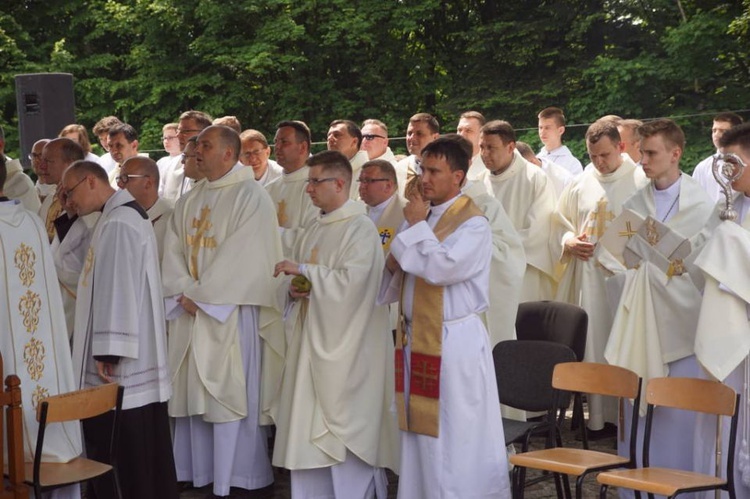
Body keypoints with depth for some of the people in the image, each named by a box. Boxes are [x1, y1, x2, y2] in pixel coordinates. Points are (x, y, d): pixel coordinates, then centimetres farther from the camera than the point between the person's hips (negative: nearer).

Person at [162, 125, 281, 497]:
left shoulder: (251, 197, -7)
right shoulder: (188, 202, 16)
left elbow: (242, 257, -15)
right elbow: (173, 251, 8)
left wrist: (199, 295, -13)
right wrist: (183, 294, -8)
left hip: (231, 315, -7)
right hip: (190, 314, 7)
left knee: (230, 395, -4)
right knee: (193, 394, 8)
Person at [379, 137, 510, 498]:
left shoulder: (472, 224, -10)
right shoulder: (425, 217, 14)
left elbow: (442, 267, -26)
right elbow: (400, 280, 22)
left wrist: (416, 225, -14)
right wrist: (393, 266, -2)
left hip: (454, 343, -8)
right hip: (417, 338, 8)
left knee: (455, 440, -2)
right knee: (420, 432, 12)